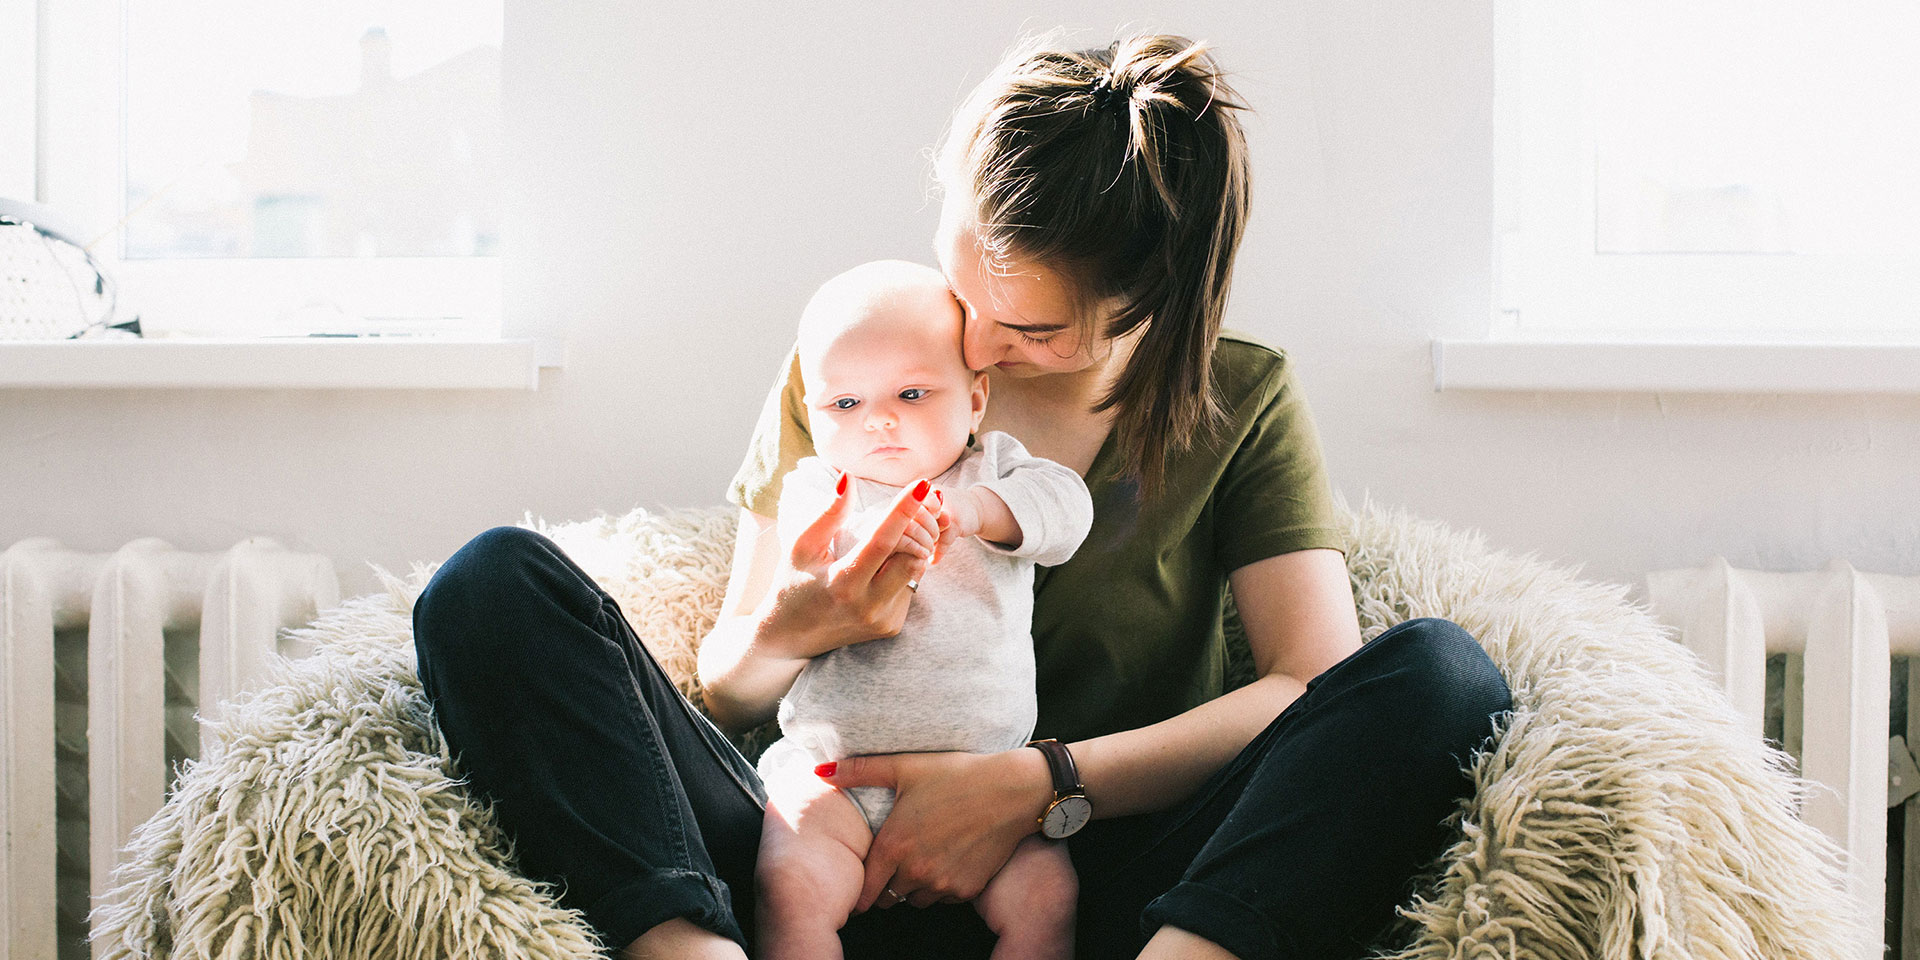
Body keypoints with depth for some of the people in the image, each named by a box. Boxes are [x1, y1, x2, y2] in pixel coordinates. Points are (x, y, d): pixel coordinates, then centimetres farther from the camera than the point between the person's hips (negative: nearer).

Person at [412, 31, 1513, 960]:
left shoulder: (1244, 400, 7)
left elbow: (1316, 681, -6)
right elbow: (727, 689, 12)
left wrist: (1036, 784, -16)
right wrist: (796, 628, -14)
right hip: (850, 872, 1)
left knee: (1441, 671, -24)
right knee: (495, 584, -16)